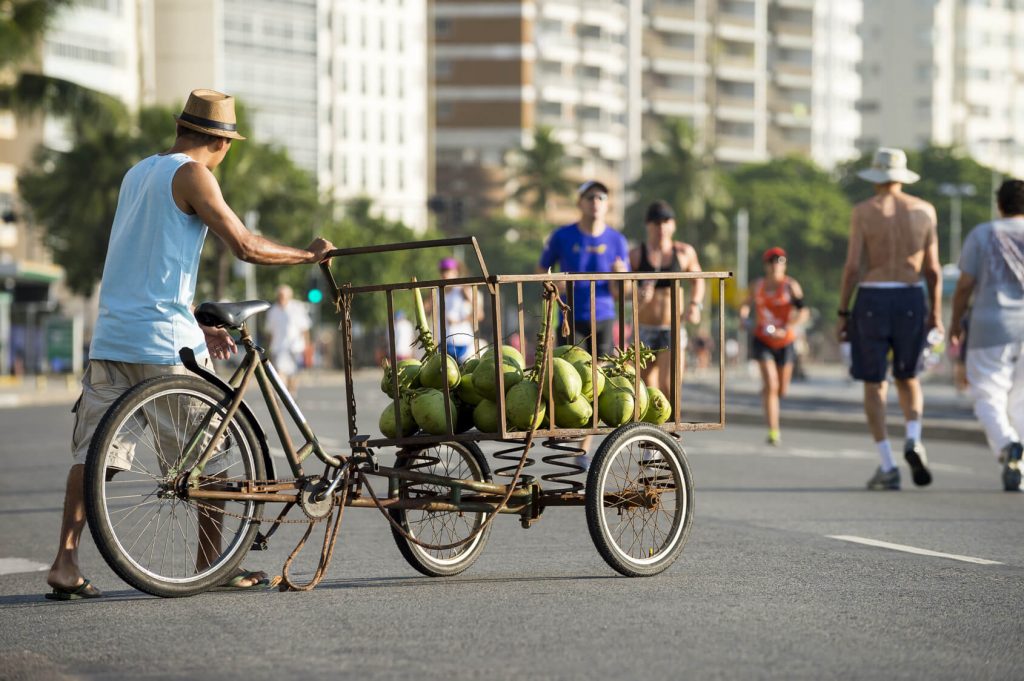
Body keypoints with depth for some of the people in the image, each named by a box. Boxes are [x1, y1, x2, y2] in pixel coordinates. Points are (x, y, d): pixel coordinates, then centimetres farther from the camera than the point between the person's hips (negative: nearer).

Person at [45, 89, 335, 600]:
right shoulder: (193, 175, -6)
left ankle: (65, 562, -7)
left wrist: (196, 328, 26)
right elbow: (246, 247, -13)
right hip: (164, 341, -7)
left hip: (111, 337, 7)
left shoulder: (138, 173, 20)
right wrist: (309, 254, 2)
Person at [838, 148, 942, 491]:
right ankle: (914, 441, -7)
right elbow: (933, 270, 4)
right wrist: (936, 314, 13)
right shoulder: (924, 210, 4)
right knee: (907, 378, 20)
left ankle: (887, 467, -2)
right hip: (911, 301, 2)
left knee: (874, 385, 7)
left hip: (872, 300, -2)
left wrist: (843, 315, -1)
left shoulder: (863, 211, -3)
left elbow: (853, 266, -8)